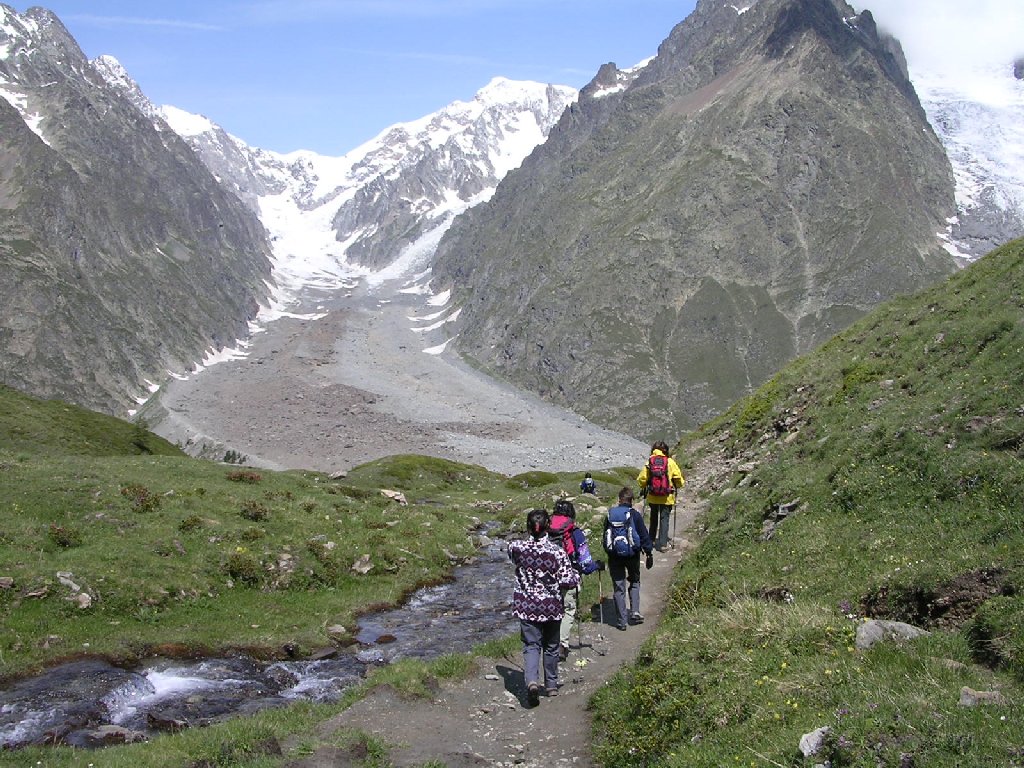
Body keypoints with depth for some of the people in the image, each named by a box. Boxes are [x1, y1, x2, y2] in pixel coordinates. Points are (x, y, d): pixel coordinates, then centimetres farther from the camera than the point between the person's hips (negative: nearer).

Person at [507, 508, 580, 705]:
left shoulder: (518, 547, -11)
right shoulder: (558, 552, -16)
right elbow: (568, 581, -16)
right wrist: (576, 575, 5)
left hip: (526, 607, 0)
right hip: (552, 607, 0)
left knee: (531, 645, 4)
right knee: (551, 646, 18)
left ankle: (532, 681, -20)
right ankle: (551, 685, 32)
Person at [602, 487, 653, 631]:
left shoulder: (610, 515, 2)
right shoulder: (635, 515, -9)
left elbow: (605, 536, 10)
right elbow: (644, 535, -6)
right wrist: (649, 553, 2)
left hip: (614, 556, 2)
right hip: (632, 554, -2)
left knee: (618, 588, 7)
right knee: (634, 582, 21)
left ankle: (621, 621, 8)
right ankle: (635, 611, 7)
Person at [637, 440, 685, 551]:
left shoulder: (649, 462, -5)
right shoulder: (670, 462, -8)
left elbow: (642, 479, -5)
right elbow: (678, 478, -5)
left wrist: (643, 488, 15)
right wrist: (679, 486, 16)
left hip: (652, 496, 2)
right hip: (667, 497, -2)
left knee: (654, 517, 21)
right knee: (664, 518, 5)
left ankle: (652, 539, 31)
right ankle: (662, 543, -2)